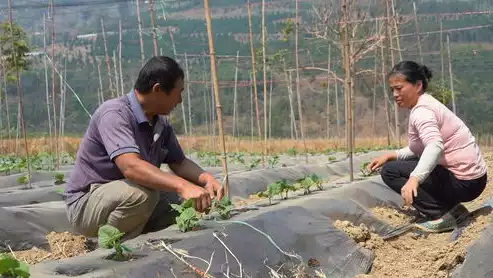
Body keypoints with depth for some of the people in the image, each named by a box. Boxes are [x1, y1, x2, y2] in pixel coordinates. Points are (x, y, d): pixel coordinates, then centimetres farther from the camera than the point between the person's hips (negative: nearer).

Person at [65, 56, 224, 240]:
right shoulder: (114, 114, -24)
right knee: (143, 194, -35)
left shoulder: (161, 123, 2)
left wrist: (206, 178, -11)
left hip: (128, 199, 8)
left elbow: (179, 163, 10)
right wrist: (182, 185, -48)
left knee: (191, 201, -5)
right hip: (87, 204, -8)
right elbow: (131, 166, -39)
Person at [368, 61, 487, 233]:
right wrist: (391, 156, 4)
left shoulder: (421, 110, -17)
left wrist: (414, 178, -50)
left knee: (390, 171, -8)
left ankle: (441, 215, -10)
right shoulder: (426, 103, 13)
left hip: (464, 183, -10)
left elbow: (435, 146, -36)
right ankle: (452, 208, 13)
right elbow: (420, 149, 17)